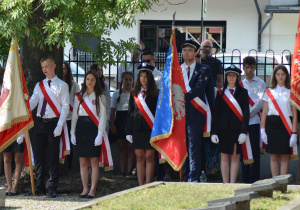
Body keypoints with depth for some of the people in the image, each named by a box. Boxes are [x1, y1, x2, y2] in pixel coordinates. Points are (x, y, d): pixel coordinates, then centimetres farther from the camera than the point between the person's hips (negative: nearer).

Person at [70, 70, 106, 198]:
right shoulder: (79, 97, 12)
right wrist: (72, 132, 7)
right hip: (81, 129, 3)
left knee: (94, 161, -5)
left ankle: (93, 190, -3)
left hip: (94, 129, -3)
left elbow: (103, 116, -1)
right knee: (83, 161, 3)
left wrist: (100, 134, -10)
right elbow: (74, 115, 14)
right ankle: (85, 189, 7)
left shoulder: (100, 97, 4)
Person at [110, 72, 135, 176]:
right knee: (121, 147, 6)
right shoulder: (117, 93, 10)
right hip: (120, 120, 3)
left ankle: (129, 171, -6)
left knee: (130, 147, -6)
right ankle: (122, 171, 9)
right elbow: (113, 109, 10)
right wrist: (112, 123, 1)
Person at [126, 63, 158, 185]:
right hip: (137, 130, 3)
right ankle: (140, 186, 8)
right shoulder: (134, 94, 12)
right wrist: (129, 132, 6)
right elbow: (130, 113, 12)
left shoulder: (155, 94, 2)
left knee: (149, 157, -2)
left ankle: (148, 186, 2)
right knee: (139, 158, 4)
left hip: (151, 129, -3)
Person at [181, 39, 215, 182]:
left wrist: (183, 97, -21)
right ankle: (185, 180, 11)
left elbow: (198, 88, -10)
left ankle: (193, 180, -8)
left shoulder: (203, 70, 4)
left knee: (194, 150, -7)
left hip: (195, 115, -4)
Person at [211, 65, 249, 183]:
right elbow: (215, 113, 7)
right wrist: (214, 132, 0)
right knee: (224, 157, 1)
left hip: (236, 129, -1)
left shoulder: (243, 92, 5)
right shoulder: (221, 93, 9)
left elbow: (246, 113, 1)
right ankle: (225, 184, 6)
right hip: (223, 129, 1)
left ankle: (232, 184, 3)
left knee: (235, 157, 0)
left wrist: (243, 132, -9)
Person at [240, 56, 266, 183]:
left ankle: (254, 179, -4)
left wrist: (248, 114, -10)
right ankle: (245, 179, 9)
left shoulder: (260, 83, 1)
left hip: (254, 121, -4)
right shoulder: (240, 84, 15)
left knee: (255, 150, -5)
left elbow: (260, 103, -6)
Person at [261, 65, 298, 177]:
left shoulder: (291, 92, 5)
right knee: (273, 156, 2)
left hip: (286, 126, -1)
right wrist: (262, 130, 1)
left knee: (284, 157, -3)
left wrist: (294, 133, -5)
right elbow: (264, 112, 10)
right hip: (272, 125, 1)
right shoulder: (269, 92, 10)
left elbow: (294, 114, 2)